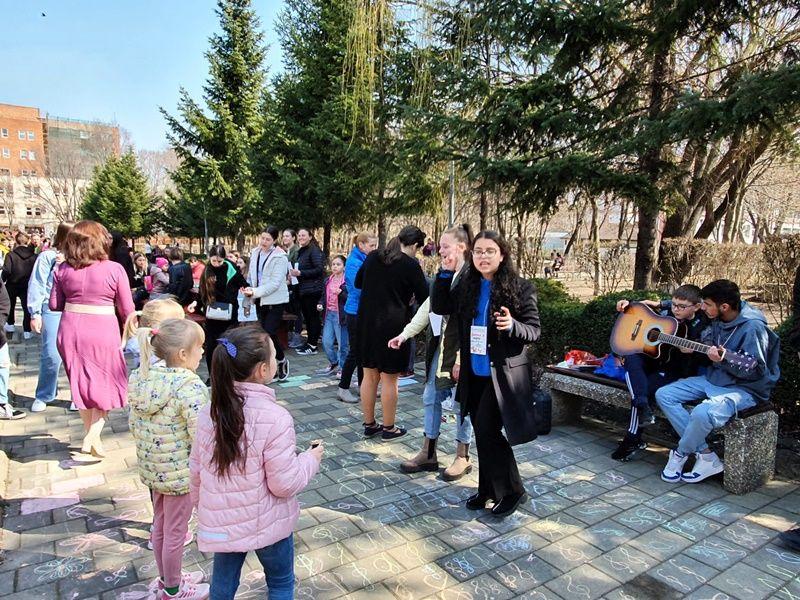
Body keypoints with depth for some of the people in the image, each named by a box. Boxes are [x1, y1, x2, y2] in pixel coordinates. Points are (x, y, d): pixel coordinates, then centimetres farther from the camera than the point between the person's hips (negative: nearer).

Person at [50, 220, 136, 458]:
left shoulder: (63, 269, 0)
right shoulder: (114, 269, -10)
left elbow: (54, 304, 6)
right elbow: (127, 310, -6)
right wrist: (125, 332, 12)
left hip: (71, 331, 4)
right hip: (103, 331, -3)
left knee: (81, 382, 19)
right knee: (107, 383, 13)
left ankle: (89, 433, 30)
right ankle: (94, 435, 1)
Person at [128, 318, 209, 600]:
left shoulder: (141, 379, -3)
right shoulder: (189, 386, -27)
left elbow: (133, 424, 6)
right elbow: (200, 436, -27)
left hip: (151, 467, 8)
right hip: (179, 471, -8)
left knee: (160, 524, 24)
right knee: (175, 531, 12)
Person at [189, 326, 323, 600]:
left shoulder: (210, 411, -9)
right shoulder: (275, 417, -26)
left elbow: (196, 468, 3)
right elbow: (284, 484, -21)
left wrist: (201, 505, 20)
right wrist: (311, 459, -4)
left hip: (220, 523, 5)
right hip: (265, 523, -4)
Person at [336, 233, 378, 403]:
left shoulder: (367, 261, 9)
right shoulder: (353, 262, -15)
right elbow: (360, 289, -23)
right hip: (356, 311, -8)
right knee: (355, 351, -2)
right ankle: (343, 388, 10)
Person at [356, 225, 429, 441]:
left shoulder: (373, 257, 6)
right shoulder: (411, 265, -10)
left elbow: (358, 283, 20)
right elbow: (424, 298, -3)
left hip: (366, 322, 6)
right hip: (392, 325, -5)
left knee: (369, 375, 14)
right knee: (389, 379, 5)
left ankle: (369, 424, 25)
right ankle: (388, 428, 17)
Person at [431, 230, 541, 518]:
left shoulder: (520, 288, -9)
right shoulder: (467, 287, 5)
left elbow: (535, 330, -8)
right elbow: (439, 307, 6)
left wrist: (512, 325, -29)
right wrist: (445, 272, -2)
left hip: (503, 374, -5)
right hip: (474, 374, 6)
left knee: (487, 432, -9)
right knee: (482, 433, 14)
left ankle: (511, 491, 13)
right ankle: (488, 490, 32)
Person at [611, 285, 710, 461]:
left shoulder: (702, 328, -7)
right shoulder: (666, 313, 6)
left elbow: (706, 360, -8)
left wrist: (692, 352, -28)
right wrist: (628, 303, 4)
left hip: (676, 373, -5)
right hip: (653, 360, 5)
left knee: (647, 388, -27)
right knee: (631, 358, -28)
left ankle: (633, 440, -14)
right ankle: (643, 408, -42)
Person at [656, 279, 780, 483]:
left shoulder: (753, 328, -20)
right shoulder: (717, 320, 2)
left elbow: (756, 371, -20)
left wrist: (724, 360, -33)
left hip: (744, 388, -8)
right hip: (713, 379, 9)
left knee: (702, 413, -36)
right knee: (664, 395, -6)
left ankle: (680, 455, -4)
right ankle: (707, 457, -8)